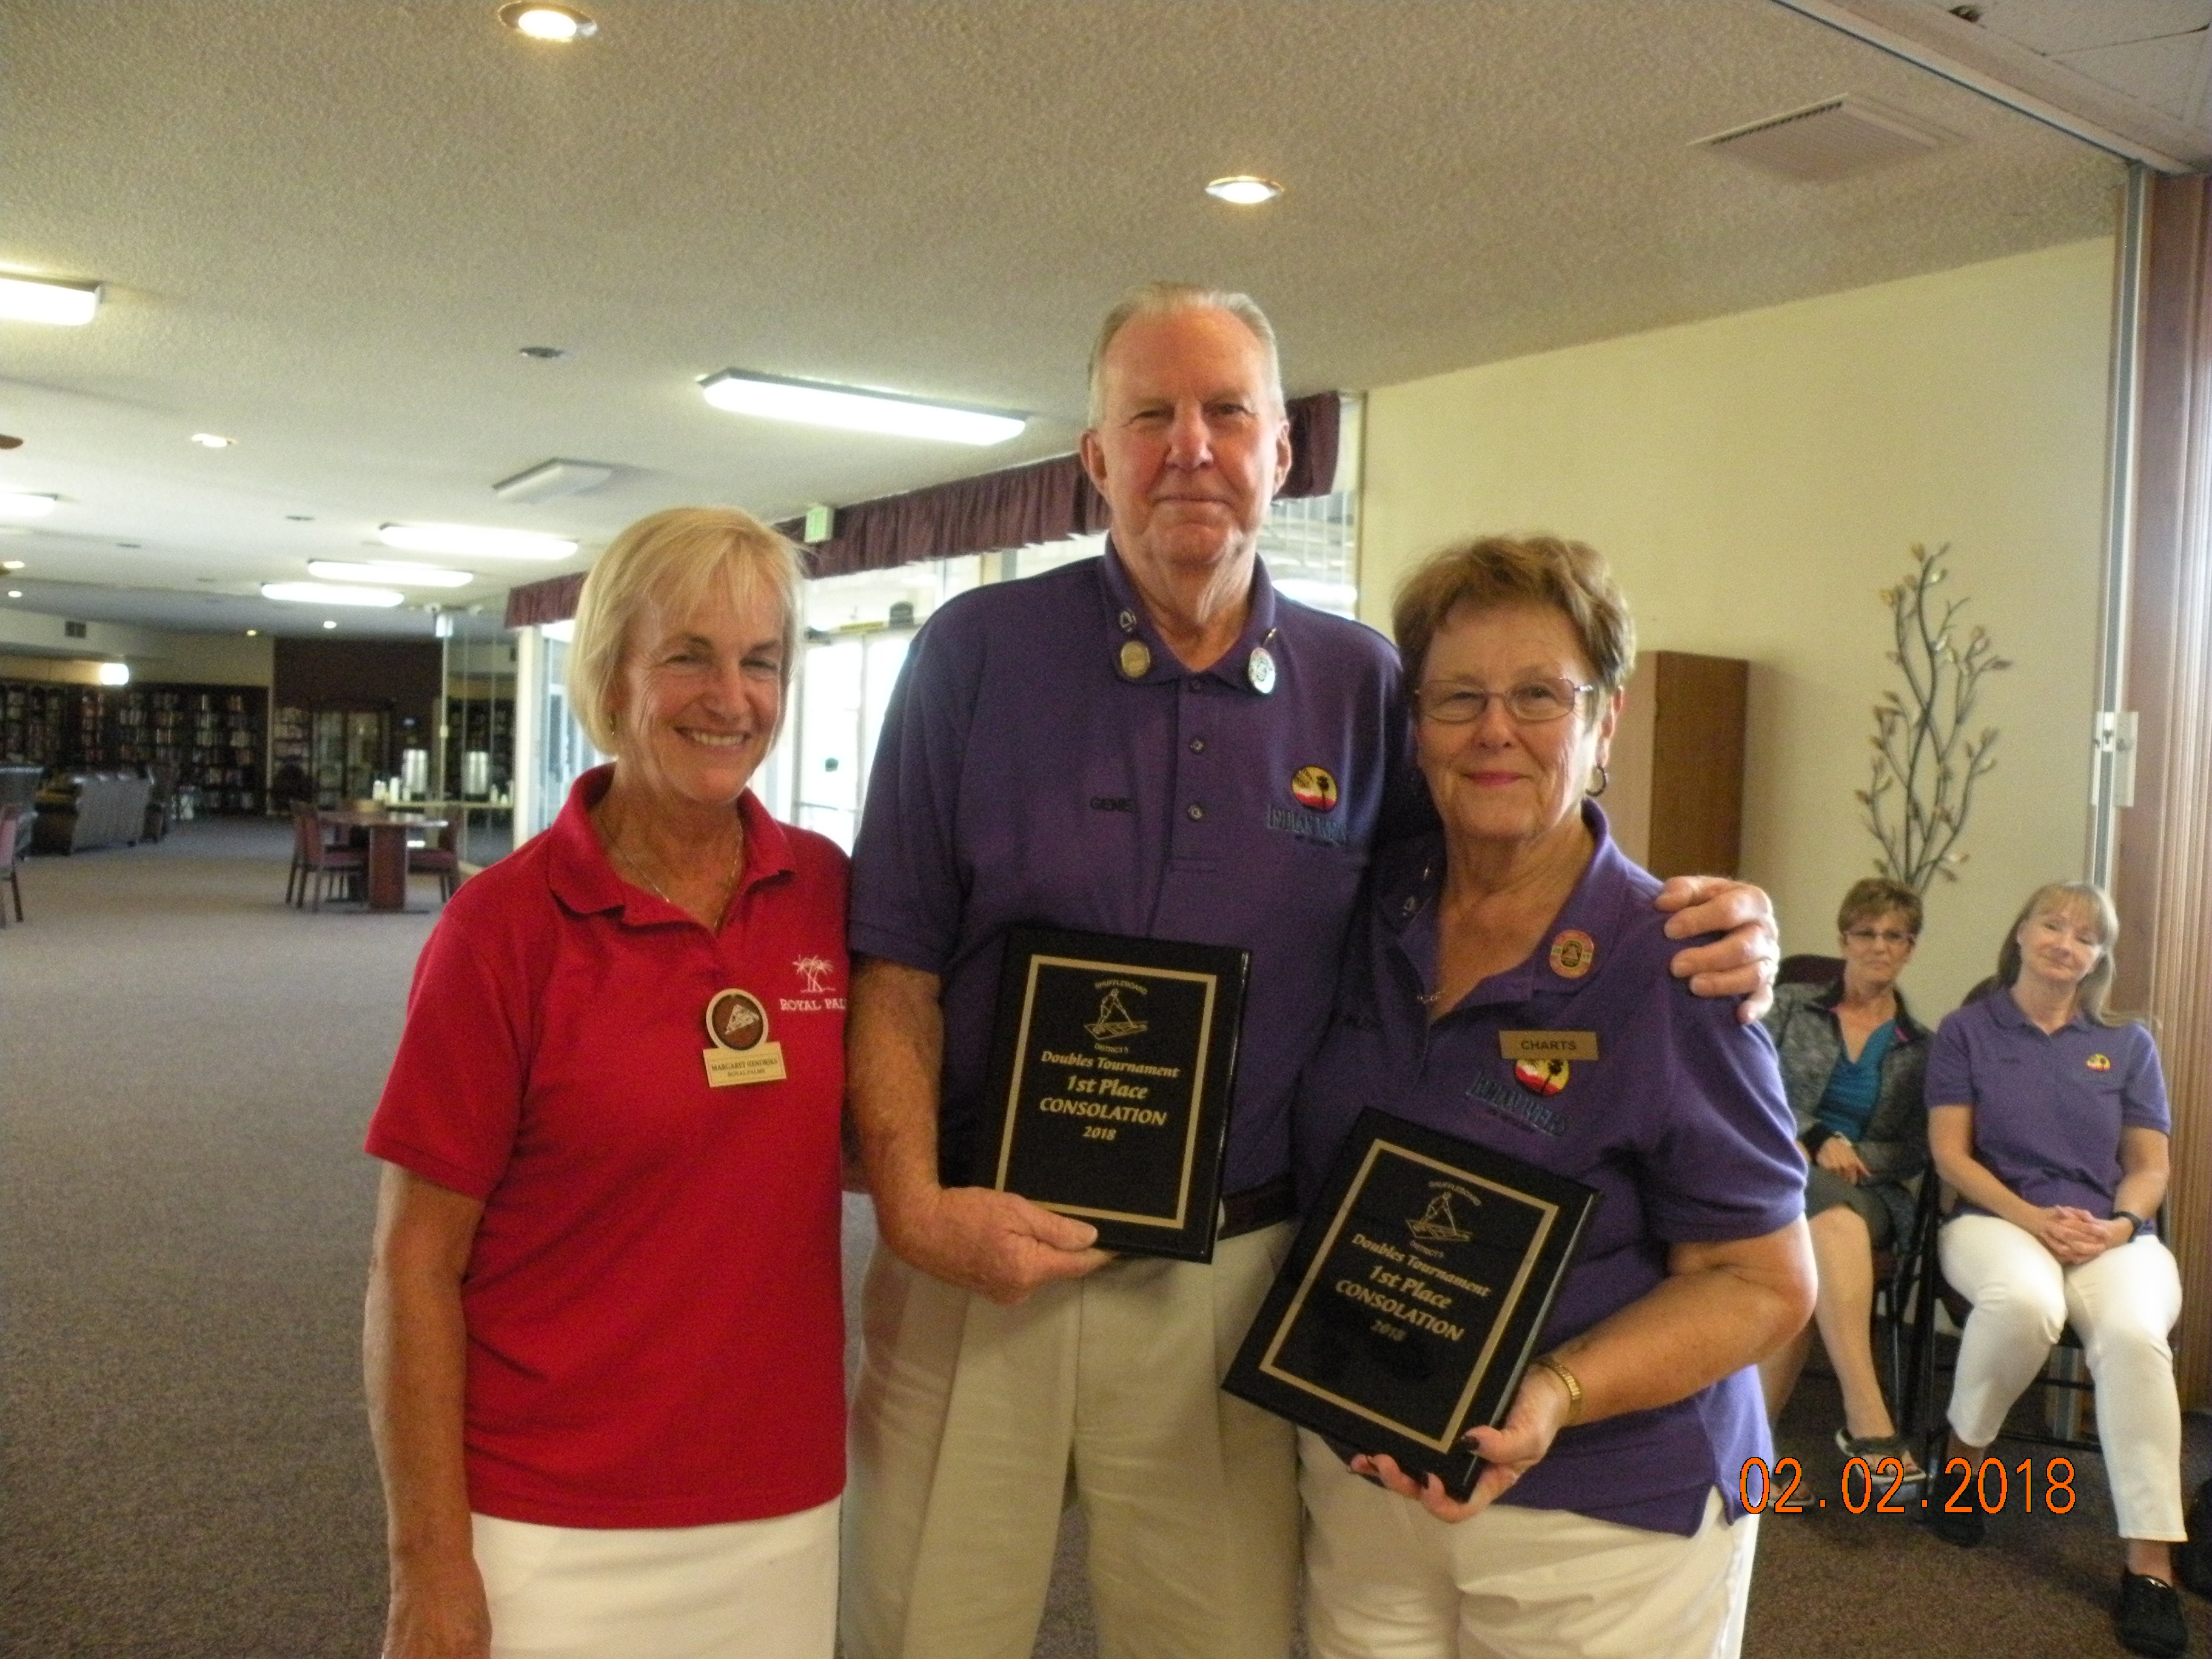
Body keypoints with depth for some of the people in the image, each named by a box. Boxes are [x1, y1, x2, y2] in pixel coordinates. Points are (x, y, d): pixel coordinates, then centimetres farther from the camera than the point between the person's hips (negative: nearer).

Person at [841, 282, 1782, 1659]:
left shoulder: (1366, 688, 1)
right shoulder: (979, 652, -4)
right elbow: (896, 966, -4)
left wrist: (1709, 923, -8)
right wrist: (916, 1206, -16)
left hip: (1230, 1282, 1)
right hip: (981, 1254, 0)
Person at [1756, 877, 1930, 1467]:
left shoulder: (1920, 1048, 16)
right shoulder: (1791, 1005, 12)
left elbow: (1917, 1151, 8)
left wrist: (1855, 1155, -12)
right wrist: (1816, 1141, -15)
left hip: (1868, 1193, 2)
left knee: (1814, 1255, -37)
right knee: (1833, 1214, -39)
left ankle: (1754, 1427, -38)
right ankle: (1868, 1418, -47)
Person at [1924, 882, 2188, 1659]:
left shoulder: (2127, 1044, 15)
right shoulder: (1967, 1031, 8)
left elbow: (2150, 1166, 11)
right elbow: (1950, 1152, 1)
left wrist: (2118, 1225, -10)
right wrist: (2031, 1218, -14)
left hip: (2113, 1232, 2)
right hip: (1998, 1218, -1)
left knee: (2132, 1333, -34)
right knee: (2025, 1301, -39)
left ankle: (2150, 1562, -30)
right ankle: (1962, 1456, -11)